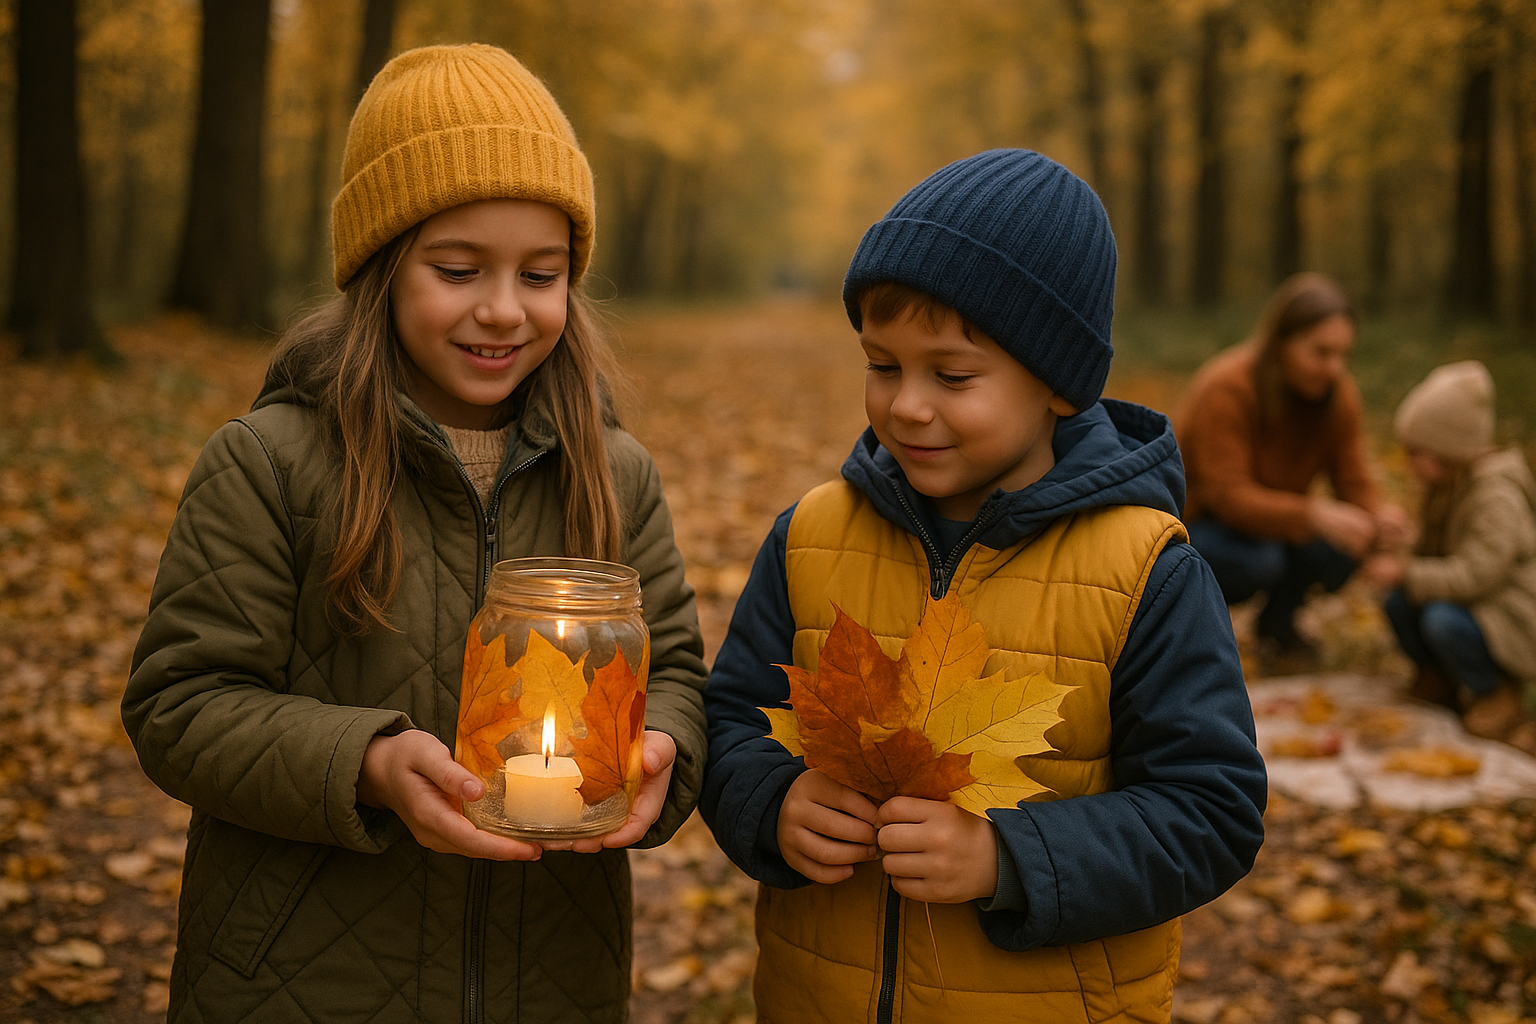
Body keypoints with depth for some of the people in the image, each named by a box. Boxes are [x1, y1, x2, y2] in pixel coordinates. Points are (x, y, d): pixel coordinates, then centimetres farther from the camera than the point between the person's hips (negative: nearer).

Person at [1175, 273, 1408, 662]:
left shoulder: (1340, 393, -8)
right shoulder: (1227, 388, -28)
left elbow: (1354, 482, -8)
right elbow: (1227, 495, -32)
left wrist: (1379, 515, -33)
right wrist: (1313, 514, -46)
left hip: (1269, 519, 6)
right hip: (1197, 519, -5)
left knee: (1341, 547, -24)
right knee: (1257, 560, -36)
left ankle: (1277, 622, 6)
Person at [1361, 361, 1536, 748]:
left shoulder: (1497, 497, -26)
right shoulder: (1447, 485, 4)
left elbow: (1478, 573, -31)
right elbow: (1435, 552, 13)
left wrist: (1408, 573, -28)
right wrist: (1401, 562, -8)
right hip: (1472, 601, 9)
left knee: (1442, 620, -31)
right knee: (1398, 601, -8)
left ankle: (1498, 696, -6)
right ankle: (1439, 680, 13)